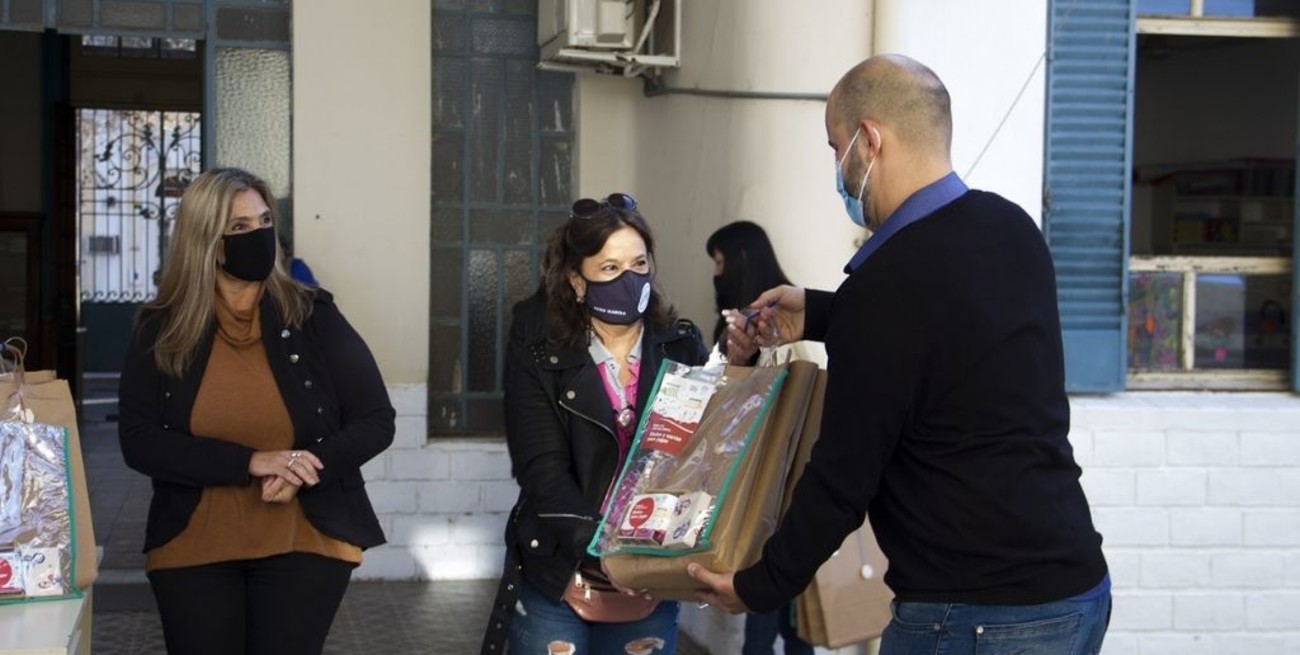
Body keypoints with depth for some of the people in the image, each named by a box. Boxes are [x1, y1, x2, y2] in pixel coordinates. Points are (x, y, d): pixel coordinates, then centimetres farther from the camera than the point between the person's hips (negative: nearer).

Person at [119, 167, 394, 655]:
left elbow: (376, 422, -1)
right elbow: (139, 443, -8)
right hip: (191, 548, 1)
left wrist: (302, 475, -19)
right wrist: (250, 462, -20)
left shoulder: (312, 316, -2)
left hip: (305, 543, -1)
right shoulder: (160, 330, -1)